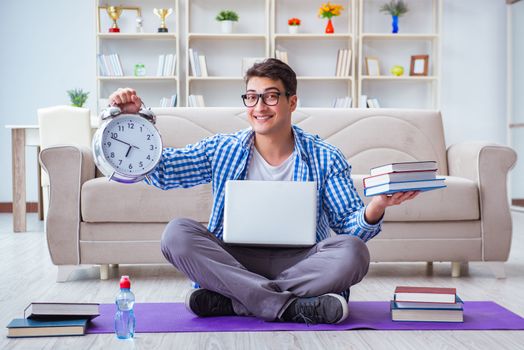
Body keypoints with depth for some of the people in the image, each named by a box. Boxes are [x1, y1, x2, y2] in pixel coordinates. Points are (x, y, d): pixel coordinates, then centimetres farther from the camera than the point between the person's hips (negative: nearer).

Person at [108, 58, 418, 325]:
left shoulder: (326, 159, 5)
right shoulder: (222, 150, 9)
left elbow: (350, 224, 1)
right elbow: (160, 170, 3)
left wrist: (376, 207, -22)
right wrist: (133, 120, -10)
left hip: (298, 263, -1)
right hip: (233, 261, 1)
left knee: (352, 251, -30)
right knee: (178, 233, -26)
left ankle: (232, 301, -26)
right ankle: (287, 306, -32)